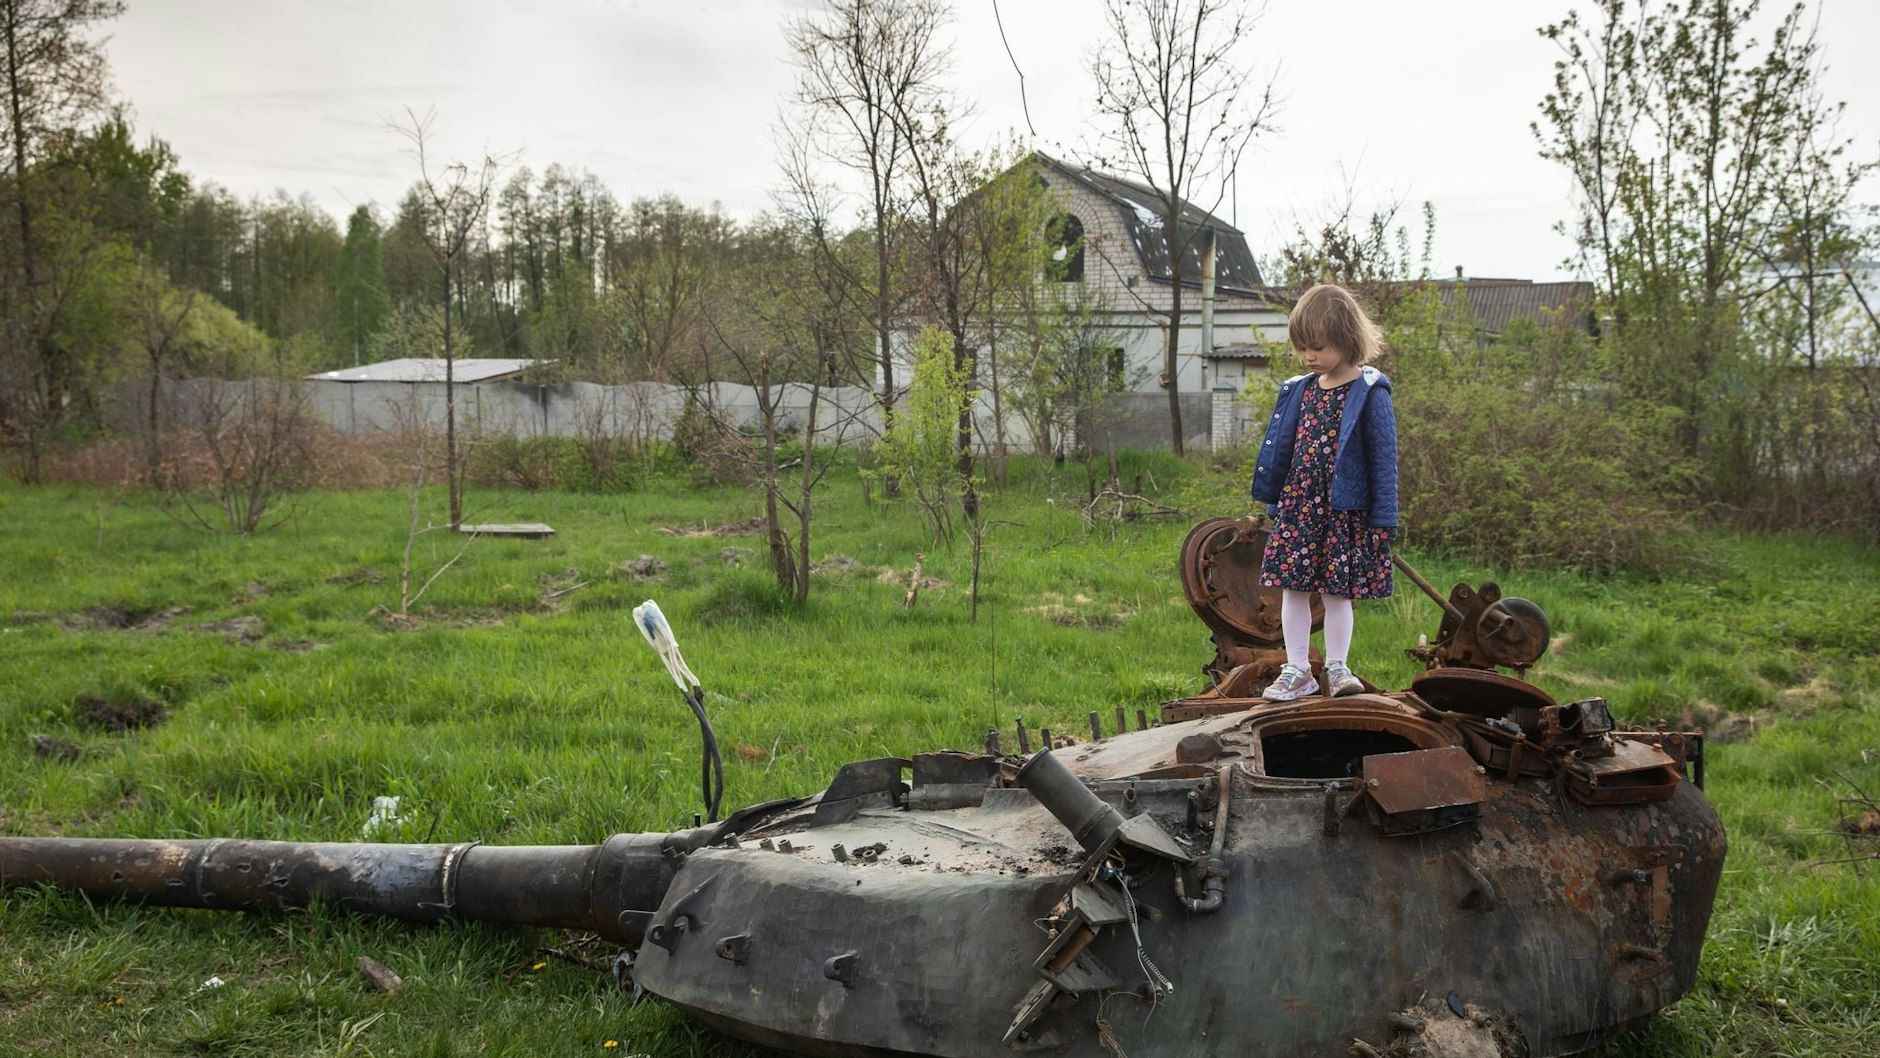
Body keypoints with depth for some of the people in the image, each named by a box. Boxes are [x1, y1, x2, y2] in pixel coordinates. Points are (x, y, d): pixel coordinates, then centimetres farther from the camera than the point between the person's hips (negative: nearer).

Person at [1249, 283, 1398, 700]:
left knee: (1337, 591, 3)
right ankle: (1296, 670, 14)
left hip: (1345, 509, -5)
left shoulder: (1368, 393, -9)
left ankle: (1337, 667, 17)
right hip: (1297, 505, 5)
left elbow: (1383, 457, -9)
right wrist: (1274, 502, 14)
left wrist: (1383, 518, -11)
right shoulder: (1299, 390, 7)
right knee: (1294, 587, 6)